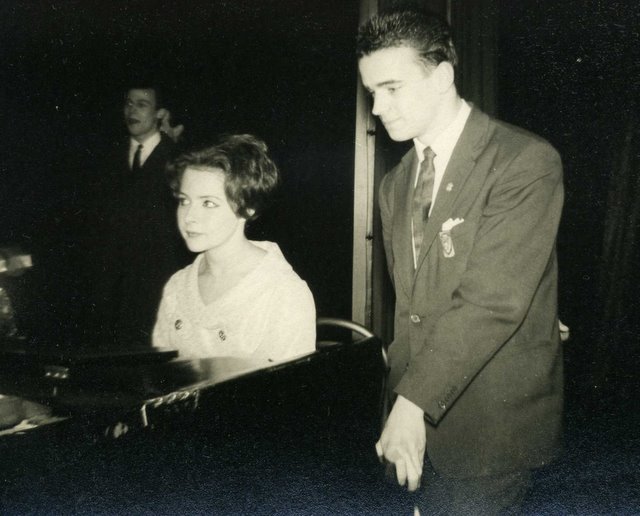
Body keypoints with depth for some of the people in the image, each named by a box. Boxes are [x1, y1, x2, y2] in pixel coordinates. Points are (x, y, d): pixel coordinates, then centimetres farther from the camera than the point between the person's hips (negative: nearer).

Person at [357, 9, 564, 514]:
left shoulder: (527, 161, -14)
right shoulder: (395, 185, 9)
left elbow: (493, 300, -22)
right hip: (423, 421, 6)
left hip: (494, 431, -6)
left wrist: (413, 401, -23)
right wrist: (401, 405, 7)